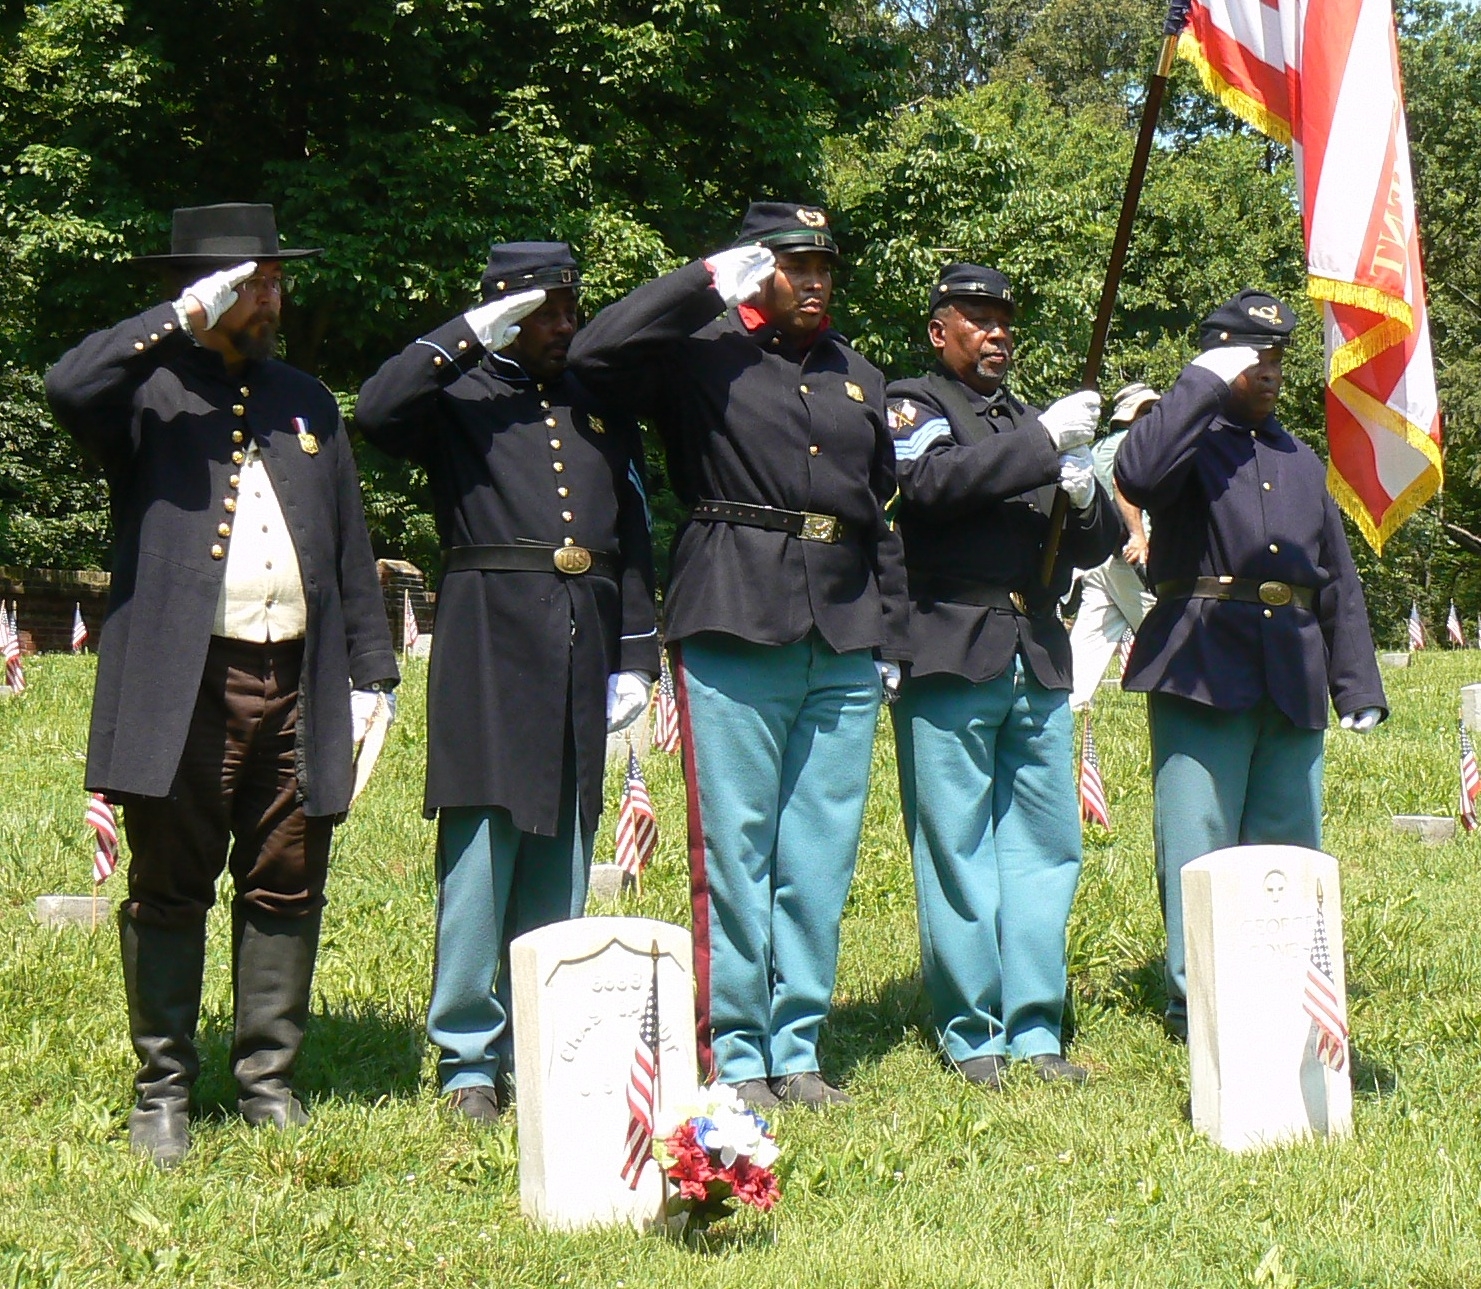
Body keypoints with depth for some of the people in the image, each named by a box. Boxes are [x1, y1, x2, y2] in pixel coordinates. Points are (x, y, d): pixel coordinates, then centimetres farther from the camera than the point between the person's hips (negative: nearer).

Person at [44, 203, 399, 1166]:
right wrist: (187, 319, -19)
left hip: (298, 685, 4)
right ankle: (163, 1093, 10)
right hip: (182, 686, -4)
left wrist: (372, 671, 12)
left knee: (286, 892, 7)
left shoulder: (307, 402, 20)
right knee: (171, 893, 1)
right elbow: (69, 388, -21)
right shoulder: (150, 390, 4)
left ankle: (269, 1082, 17)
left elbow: (350, 548, 20)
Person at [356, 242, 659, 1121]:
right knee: (481, 857, -6)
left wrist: (635, 660, 11)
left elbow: (635, 539, 18)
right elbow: (379, 412, -18)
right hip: (489, 647, -5)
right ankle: (470, 1060, 0)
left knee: (562, 860, 7)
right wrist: (474, 334, -16)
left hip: (583, 649, 5)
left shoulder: (602, 409, 19)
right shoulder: (459, 396, 4)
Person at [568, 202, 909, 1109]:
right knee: (733, 851, -3)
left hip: (844, 647, 5)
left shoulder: (860, 380, 20)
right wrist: (708, 283, -11)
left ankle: (798, 1050, 14)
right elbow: (595, 353, -15)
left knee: (822, 860, 6)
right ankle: (736, 1057, 3)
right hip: (735, 629, -5)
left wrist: (891, 641, 16)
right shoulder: (702, 355, 3)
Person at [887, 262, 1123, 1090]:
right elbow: (935, 480, -18)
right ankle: (972, 1031, 5)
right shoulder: (915, 405, 5)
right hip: (951, 655, -6)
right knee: (957, 850, -2)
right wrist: (1044, 441, -17)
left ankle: (1034, 1028, 10)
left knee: (1046, 848, 4)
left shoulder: (1032, 424, 23)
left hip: (1038, 660, 6)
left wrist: (1084, 497, -1)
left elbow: (1098, 546, 21)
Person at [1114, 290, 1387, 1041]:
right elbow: (1137, 473, -23)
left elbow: (1339, 579, 21)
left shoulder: (1302, 462, 21)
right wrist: (1206, 385, -16)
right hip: (1203, 667, -6)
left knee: (1290, 842, 8)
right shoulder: (1191, 440, 3)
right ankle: (1197, 1000, -3)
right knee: (1199, 841, -6)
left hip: (1294, 674, 6)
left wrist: (1359, 686, 13)